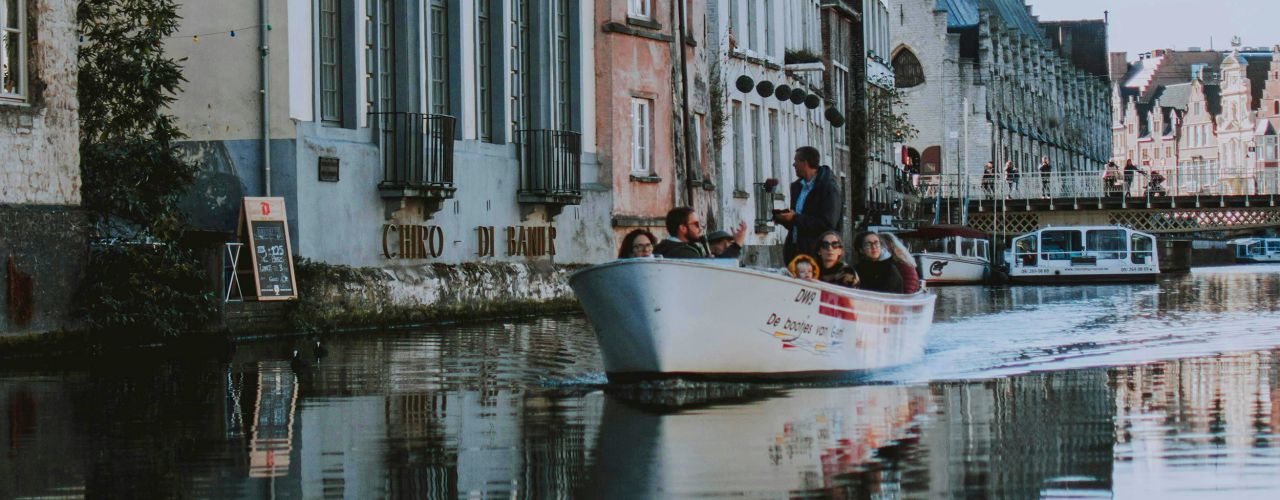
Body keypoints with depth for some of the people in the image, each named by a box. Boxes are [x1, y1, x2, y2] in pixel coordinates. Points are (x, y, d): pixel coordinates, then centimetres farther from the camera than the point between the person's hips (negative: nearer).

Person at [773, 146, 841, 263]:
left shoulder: (829, 188, -9)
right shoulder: (797, 186, 17)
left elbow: (827, 224, -18)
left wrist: (795, 218, -16)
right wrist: (778, 216, 3)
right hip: (794, 250, 8)